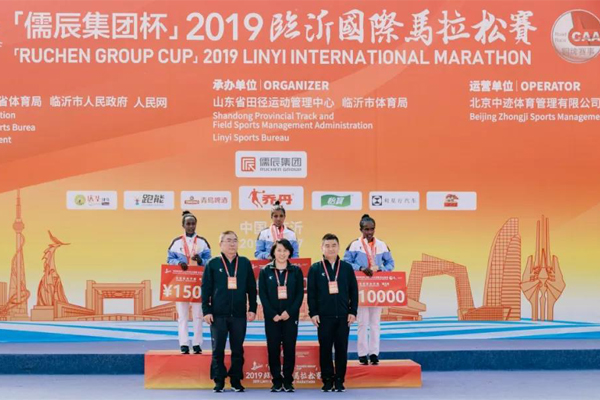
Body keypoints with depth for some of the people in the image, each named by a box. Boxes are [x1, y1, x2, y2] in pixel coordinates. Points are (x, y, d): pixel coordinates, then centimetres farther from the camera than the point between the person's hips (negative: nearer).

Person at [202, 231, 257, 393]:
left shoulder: (245, 263, 7)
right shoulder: (213, 264, 2)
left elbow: (251, 288, 8)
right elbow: (205, 289, 1)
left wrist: (252, 309, 3)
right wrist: (206, 311, -5)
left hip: (239, 315, 1)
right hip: (218, 314, -1)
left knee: (238, 350, 6)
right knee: (218, 350, 3)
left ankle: (236, 381, 16)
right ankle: (219, 381, 12)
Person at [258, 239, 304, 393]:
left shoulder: (296, 271, 5)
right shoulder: (265, 271, 4)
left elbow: (300, 294, 1)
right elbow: (262, 295, -1)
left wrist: (289, 312, -12)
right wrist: (273, 314, -11)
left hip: (290, 316, 0)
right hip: (272, 317, 0)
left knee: (289, 348, 1)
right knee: (273, 349, 1)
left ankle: (288, 381, 9)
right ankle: (277, 381, 9)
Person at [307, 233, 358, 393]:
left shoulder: (347, 268, 5)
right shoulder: (315, 268, 3)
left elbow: (354, 291, 6)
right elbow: (311, 293, 1)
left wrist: (353, 312, -1)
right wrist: (313, 313, -6)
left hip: (343, 316, 1)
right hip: (323, 316, -1)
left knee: (341, 349, 5)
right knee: (325, 349, 3)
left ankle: (339, 381, 14)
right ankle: (327, 381, 12)